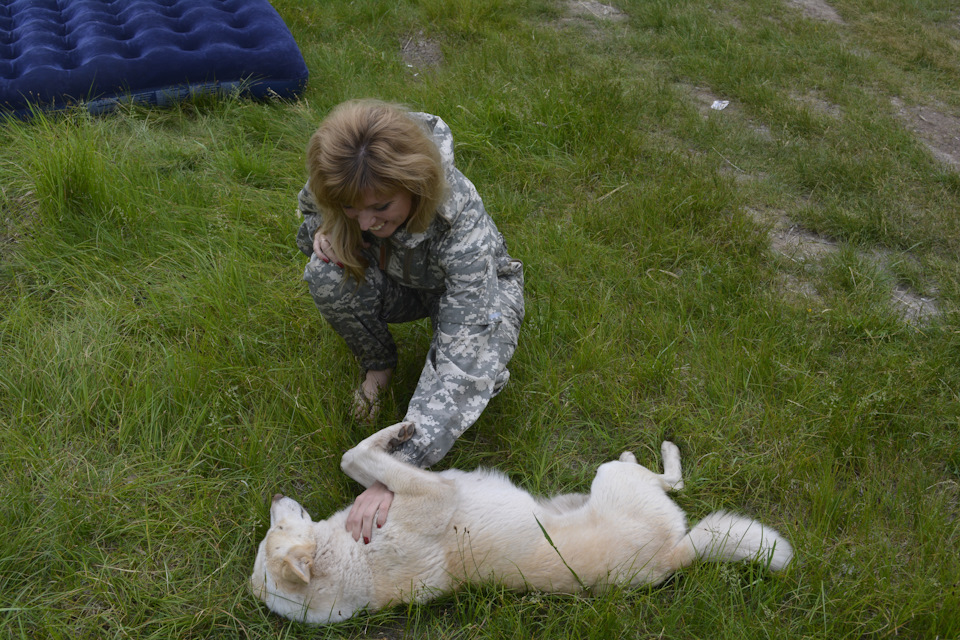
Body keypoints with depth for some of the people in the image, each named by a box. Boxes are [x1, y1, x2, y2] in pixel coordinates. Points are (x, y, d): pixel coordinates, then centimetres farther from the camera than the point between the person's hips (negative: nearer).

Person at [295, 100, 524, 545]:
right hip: (401, 283, 4)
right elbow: (310, 207, -1)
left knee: (466, 372, -36)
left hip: (476, 287, -4)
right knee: (328, 273, -29)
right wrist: (321, 230, -29)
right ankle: (378, 362, 0)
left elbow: (461, 366, -48)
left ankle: (489, 372, 4)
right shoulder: (337, 183, -29)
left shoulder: (462, 224, -43)